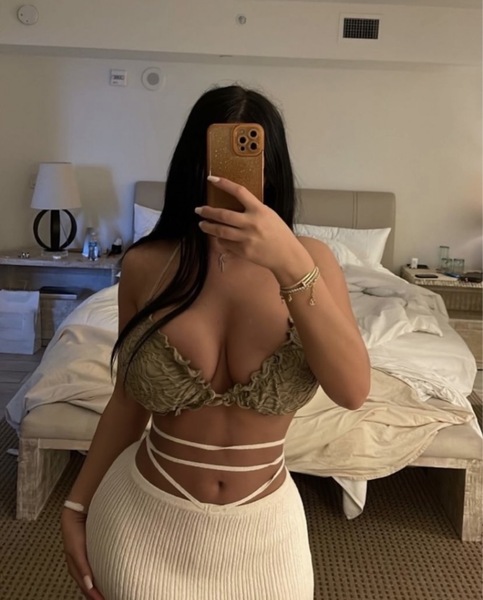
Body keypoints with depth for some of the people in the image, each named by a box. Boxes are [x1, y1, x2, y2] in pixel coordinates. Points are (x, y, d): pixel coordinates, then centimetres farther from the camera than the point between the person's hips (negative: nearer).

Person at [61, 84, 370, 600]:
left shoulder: (308, 260, -11)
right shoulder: (146, 265, -10)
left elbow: (352, 391, -23)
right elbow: (128, 401, 1)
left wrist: (292, 266, -33)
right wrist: (77, 507, 5)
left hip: (262, 529, 1)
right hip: (143, 519, 0)